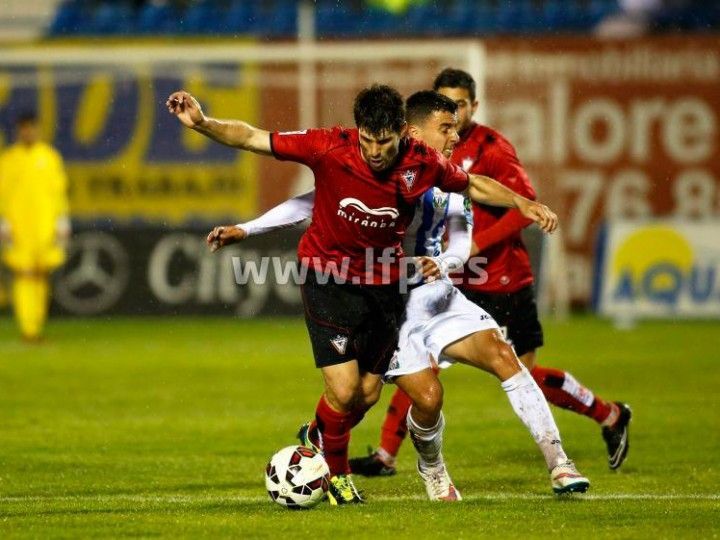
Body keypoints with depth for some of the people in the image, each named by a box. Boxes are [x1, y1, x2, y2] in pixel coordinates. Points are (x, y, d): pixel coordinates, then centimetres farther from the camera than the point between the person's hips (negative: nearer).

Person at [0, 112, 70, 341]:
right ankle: (27, 328, -10)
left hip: (45, 226, 2)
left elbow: (59, 191, 9)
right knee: (23, 276, -8)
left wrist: (62, 224, 4)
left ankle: (38, 325, 13)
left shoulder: (50, 156, 8)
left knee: (41, 277, 4)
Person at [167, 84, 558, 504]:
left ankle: (318, 440, 41)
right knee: (344, 389, -12)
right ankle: (336, 472, 19)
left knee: (368, 394, 8)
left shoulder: (422, 163, -15)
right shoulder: (330, 149, -22)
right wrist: (202, 123, -32)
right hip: (328, 274, -3)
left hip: (384, 283, 3)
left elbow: (473, 185, 5)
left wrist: (524, 204, -5)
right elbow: (251, 138, -18)